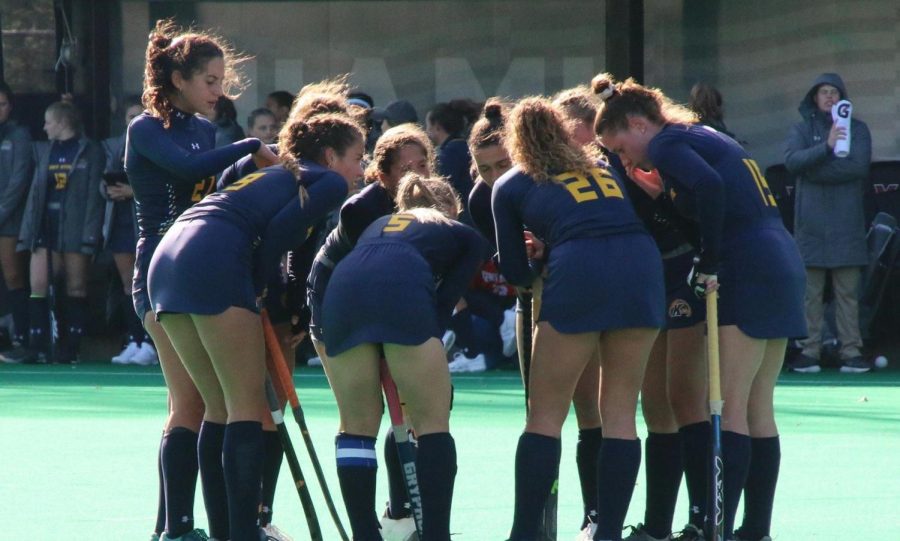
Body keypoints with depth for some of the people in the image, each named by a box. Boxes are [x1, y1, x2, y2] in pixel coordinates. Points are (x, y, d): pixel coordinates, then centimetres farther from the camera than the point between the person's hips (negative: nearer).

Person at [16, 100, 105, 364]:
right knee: (37, 285, -7)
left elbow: (94, 194, -6)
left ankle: (70, 349, 5)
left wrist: (90, 233, -13)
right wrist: (28, 231, 6)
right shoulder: (43, 151, 16)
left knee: (76, 288, 1)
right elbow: (35, 191, 14)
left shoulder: (90, 151, 0)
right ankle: (39, 348, -5)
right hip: (46, 228, 5)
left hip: (74, 230, -5)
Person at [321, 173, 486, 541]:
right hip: (402, 290, -4)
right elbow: (446, 297, 15)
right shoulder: (464, 235, 30)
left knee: (357, 427, 12)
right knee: (433, 423, 3)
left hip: (341, 289, 4)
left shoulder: (378, 224, 41)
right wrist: (426, 349, 14)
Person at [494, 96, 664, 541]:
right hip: (642, 267, 3)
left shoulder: (511, 186, 20)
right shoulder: (603, 169, 30)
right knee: (620, 414, 9)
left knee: (545, 416, 5)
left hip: (578, 272, -3)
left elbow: (514, 272, 20)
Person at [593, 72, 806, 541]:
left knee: (730, 409, -9)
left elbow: (709, 186, -24)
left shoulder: (666, 145, -7)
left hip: (748, 270, -9)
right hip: (781, 263, 9)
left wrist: (710, 261, -17)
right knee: (758, 409, 11)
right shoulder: (702, 136, 21)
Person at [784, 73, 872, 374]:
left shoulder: (857, 129, 11)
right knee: (811, 290, -3)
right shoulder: (802, 129, 10)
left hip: (847, 221, 0)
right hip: (811, 221, 0)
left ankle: (851, 351, -2)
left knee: (848, 291, -2)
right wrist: (827, 147, -22)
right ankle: (810, 351, -2)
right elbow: (791, 160, -8)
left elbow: (860, 166, -4)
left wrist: (816, 168, -7)